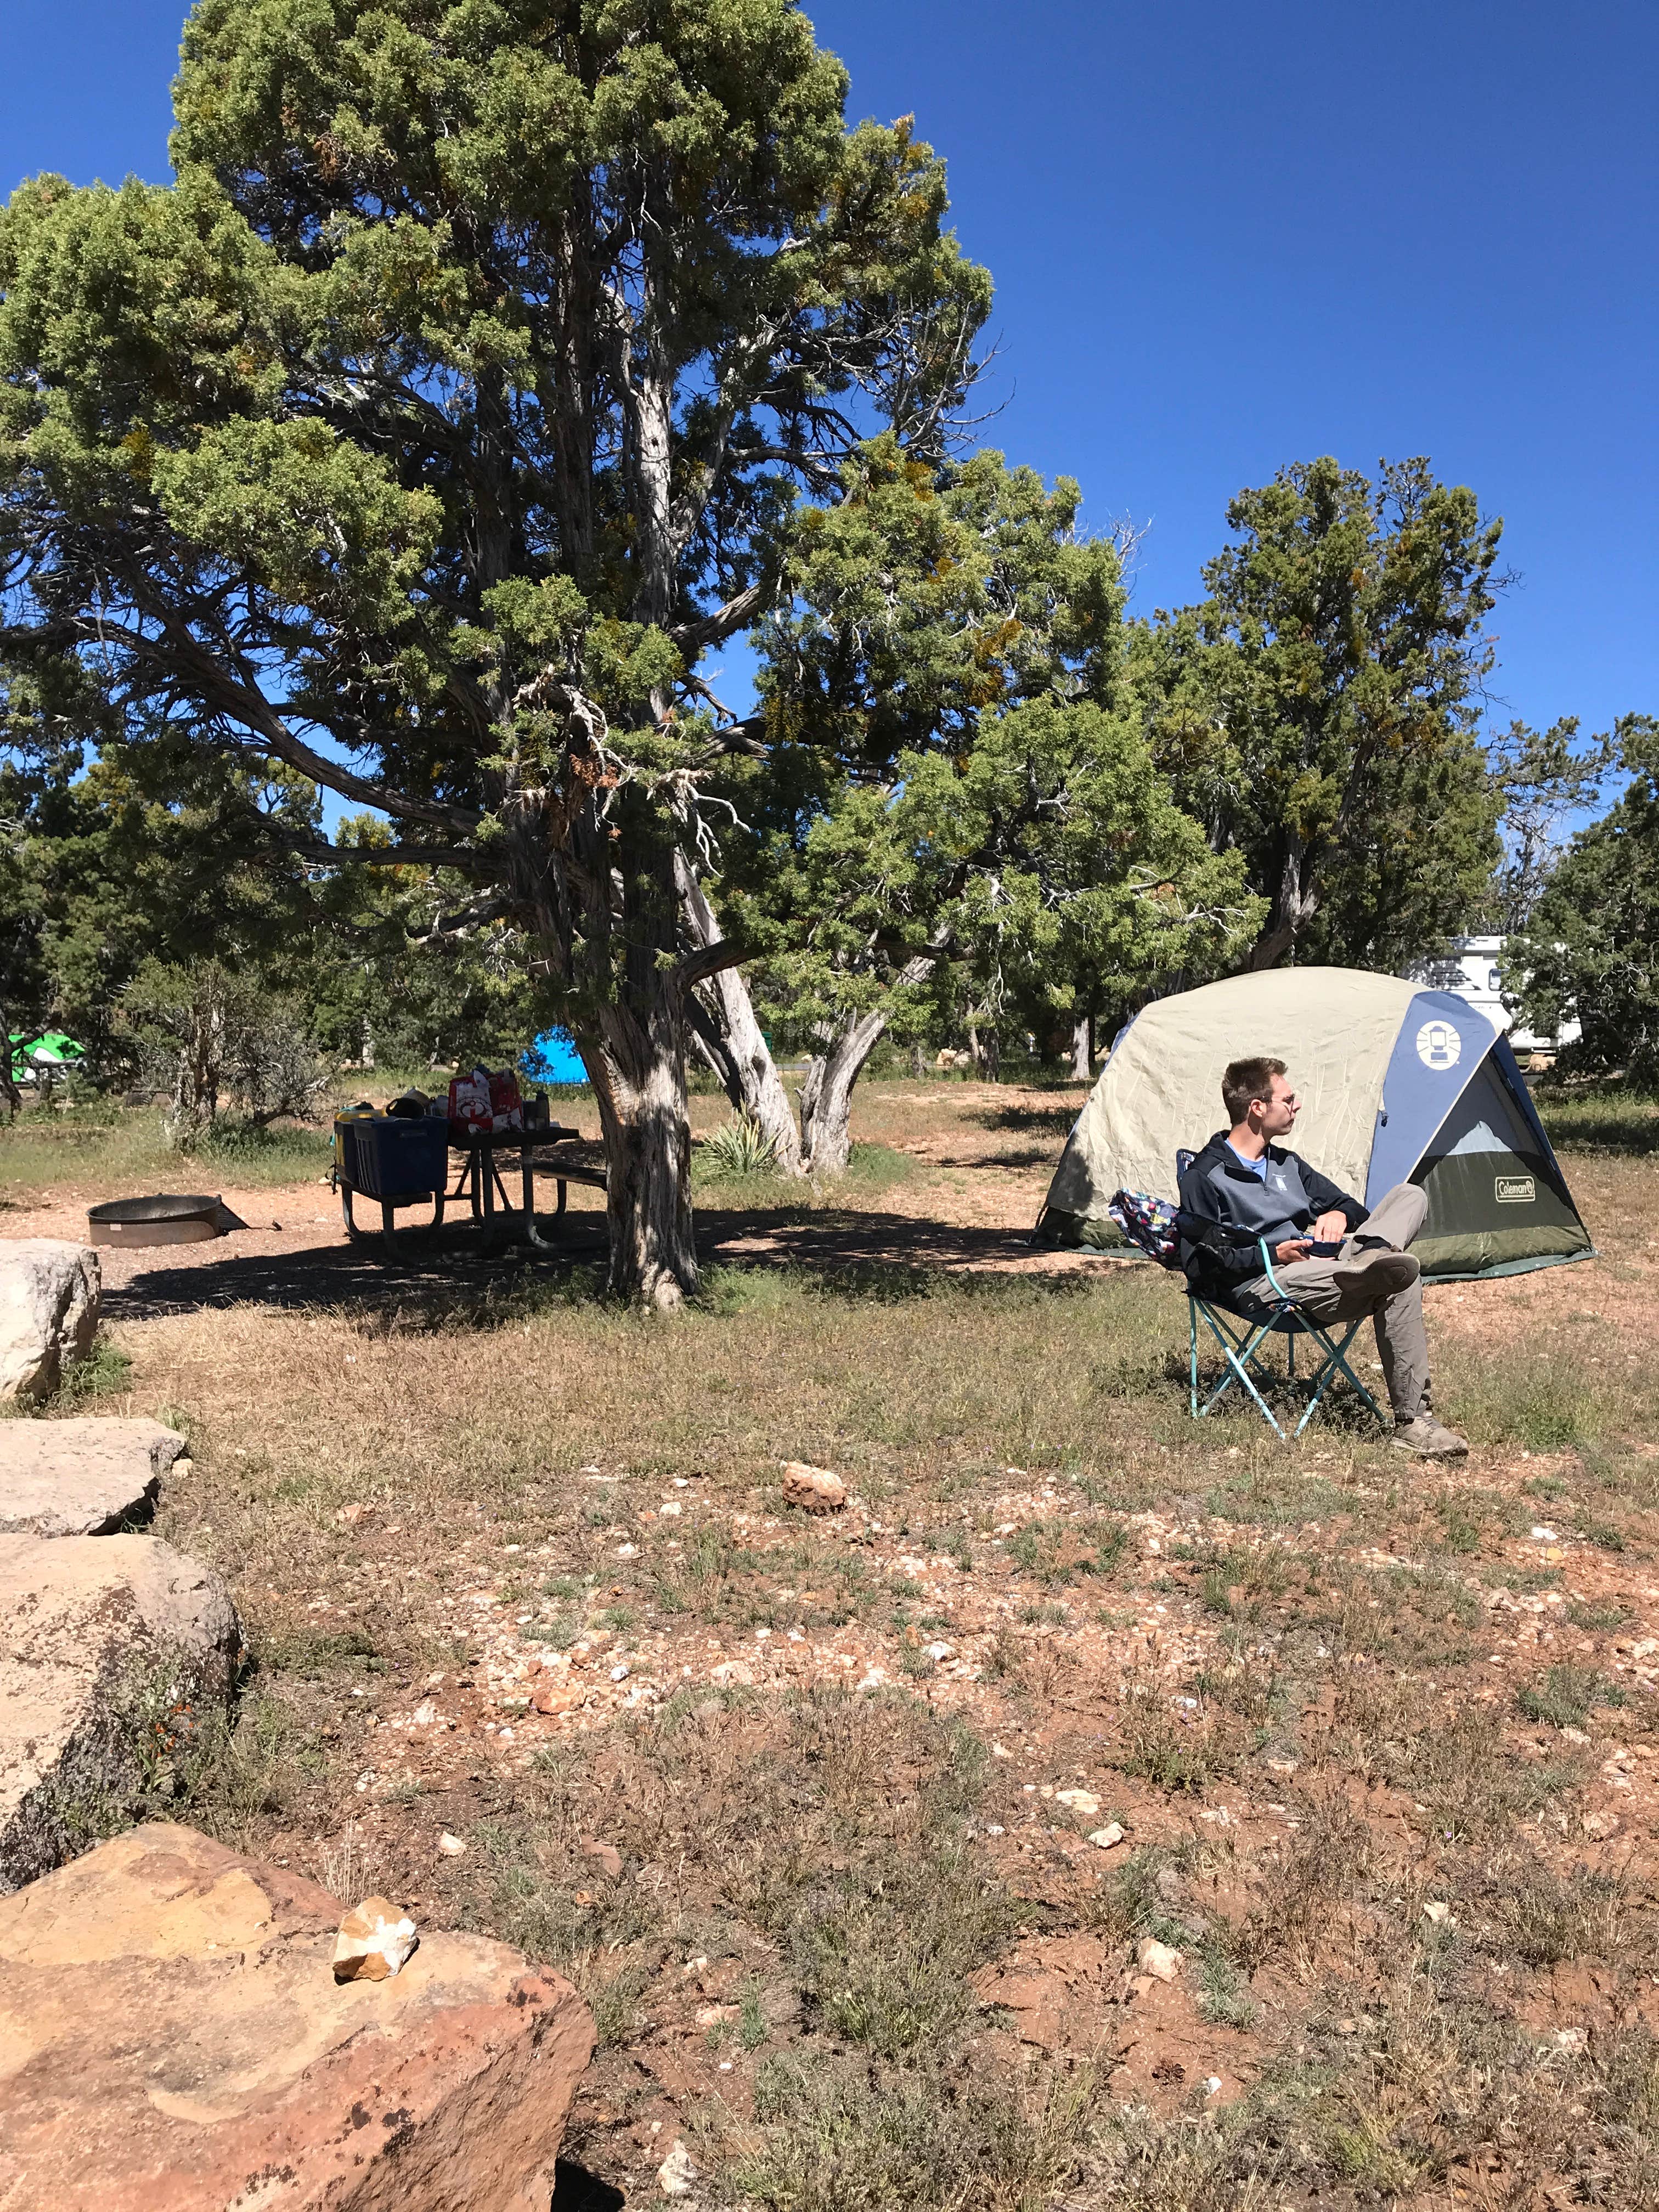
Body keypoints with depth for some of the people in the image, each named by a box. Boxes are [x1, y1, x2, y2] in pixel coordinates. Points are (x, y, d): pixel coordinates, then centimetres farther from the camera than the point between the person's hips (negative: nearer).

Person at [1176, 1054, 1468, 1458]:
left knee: (1409, 1195, -9)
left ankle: (1369, 1258, -37)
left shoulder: (1285, 1163, 24)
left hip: (1323, 1264, 9)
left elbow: (1344, 1202, 29)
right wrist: (1271, 1253, -18)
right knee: (1400, 1278, -31)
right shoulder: (1204, 1178, -3)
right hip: (1264, 1284, -9)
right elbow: (1200, 1265, -9)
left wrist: (1339, 1215, 1)